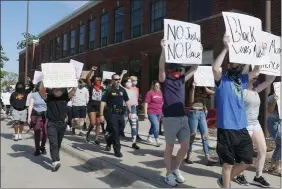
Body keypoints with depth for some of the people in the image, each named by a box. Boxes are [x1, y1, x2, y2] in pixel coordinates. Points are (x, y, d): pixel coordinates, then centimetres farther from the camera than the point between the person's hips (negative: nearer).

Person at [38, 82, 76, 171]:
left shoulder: (65, 97, -1)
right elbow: (41, 90, -21)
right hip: (51, 123, -3)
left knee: (58, 143, 17)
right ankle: (55, 161, -22)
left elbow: (74, 90, -11)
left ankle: (55, 158, 36)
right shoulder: (48, 97, -6)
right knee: (53, 143, -14)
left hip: (62, 123, 3)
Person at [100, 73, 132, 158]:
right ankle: (117, 150, 7)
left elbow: (127, 101, 16)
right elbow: (103, 102, -8)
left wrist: (130, 111, 9)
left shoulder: (122, 90, 9)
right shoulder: (109, 90, -6)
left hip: (120, 113, 5)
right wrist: (101, 114, -14)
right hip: (112, 113, -5)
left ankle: (109, 142, 39)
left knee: (119, 131, 13)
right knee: (115, 132, -2)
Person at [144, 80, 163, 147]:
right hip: (151, 112, -6)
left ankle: (149, 138, 32)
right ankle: (157, 141, -13)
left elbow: (162, 102, 18)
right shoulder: (150, 93, -7)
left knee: (153, 125, 16)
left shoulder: (160, 93, 9)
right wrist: (145, 113, -12)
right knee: (156, 125, -15)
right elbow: (146, 103, -8)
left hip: (159, 113, 6)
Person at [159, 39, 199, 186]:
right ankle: (169, 174, 20)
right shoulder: (164, 81, -2)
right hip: (170, 119, -6)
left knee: (185, 146, 8)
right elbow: (161, 67, -19)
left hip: (183, 118, 6)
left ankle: (176, 170, 30)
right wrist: (164, 49, -27)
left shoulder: (181, 80, 13)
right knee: (169, 147, 5)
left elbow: (194, 68, 17)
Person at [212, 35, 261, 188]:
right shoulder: (222, 80, -6)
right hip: (226, 128, -7)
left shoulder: (241, 80, 13)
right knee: (228, 163, 4)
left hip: (242, 128, 7)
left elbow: (256, 72, 20)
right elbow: (215, 68, -26)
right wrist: (226, 48, -22)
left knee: (247, 161, 12)